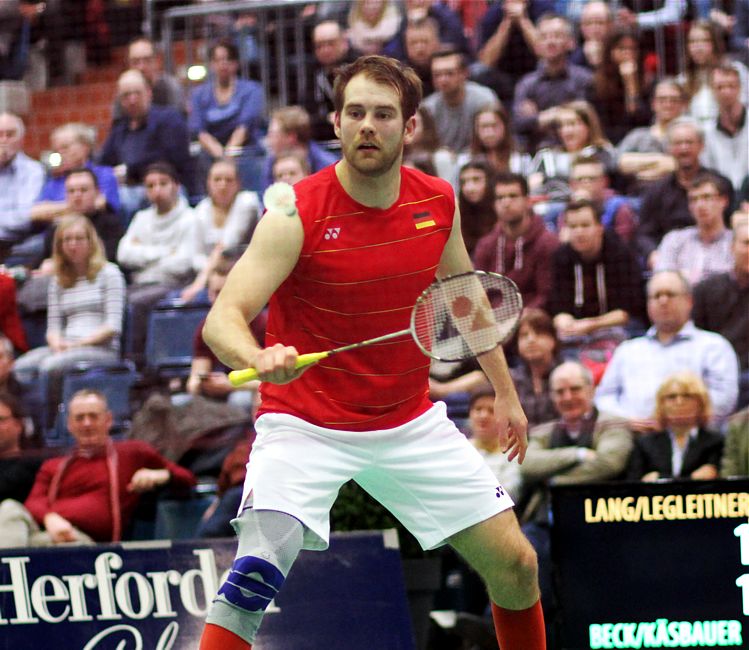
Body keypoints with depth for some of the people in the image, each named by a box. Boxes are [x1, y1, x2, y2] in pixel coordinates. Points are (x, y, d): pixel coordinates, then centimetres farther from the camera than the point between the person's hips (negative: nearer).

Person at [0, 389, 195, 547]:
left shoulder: (133, 453, 27)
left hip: (85, 539, -3)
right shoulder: (53, 467, 34)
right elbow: (34, 503, 14)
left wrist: (161, 476, 1)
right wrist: (50, 519, -12)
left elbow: (187, 480, 26)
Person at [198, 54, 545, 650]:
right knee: (256, 572, -25)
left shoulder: (439, 202, -3)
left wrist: (505, 391, 20)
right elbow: (223, 319, -25)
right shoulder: (297, 214, -18)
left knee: (515, 565, 3)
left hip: (412, 423, 5)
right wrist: (259, 358, -47)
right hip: (306, 426, -4)